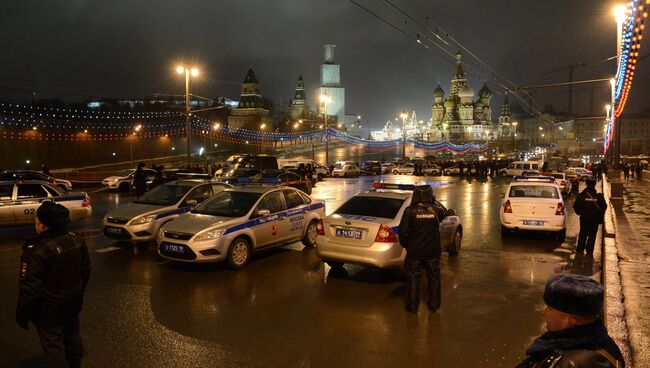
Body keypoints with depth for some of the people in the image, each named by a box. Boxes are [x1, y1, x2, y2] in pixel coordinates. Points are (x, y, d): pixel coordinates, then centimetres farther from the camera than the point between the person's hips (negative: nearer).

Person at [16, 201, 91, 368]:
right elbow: (85, 270, 6)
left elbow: (29, 288, -24)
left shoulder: (36, 251, -28)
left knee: (53, 344, 10)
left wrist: (22, 315, -10)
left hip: (49, 310, -6)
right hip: (73, 302, 7)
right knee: (72, 334, 24)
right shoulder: (76, 240, -6)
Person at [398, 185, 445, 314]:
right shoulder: (435, 210, -7)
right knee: (434, 277, 18)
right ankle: (434, 304, 29)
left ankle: (412, 306, 16)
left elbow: (403, 231, -11)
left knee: (413, 278, 10)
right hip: (433, 250, 2)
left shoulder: (410, 211, -13)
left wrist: (405, 245, 4)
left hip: (415, 251, -2)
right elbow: (441, 217, 16)